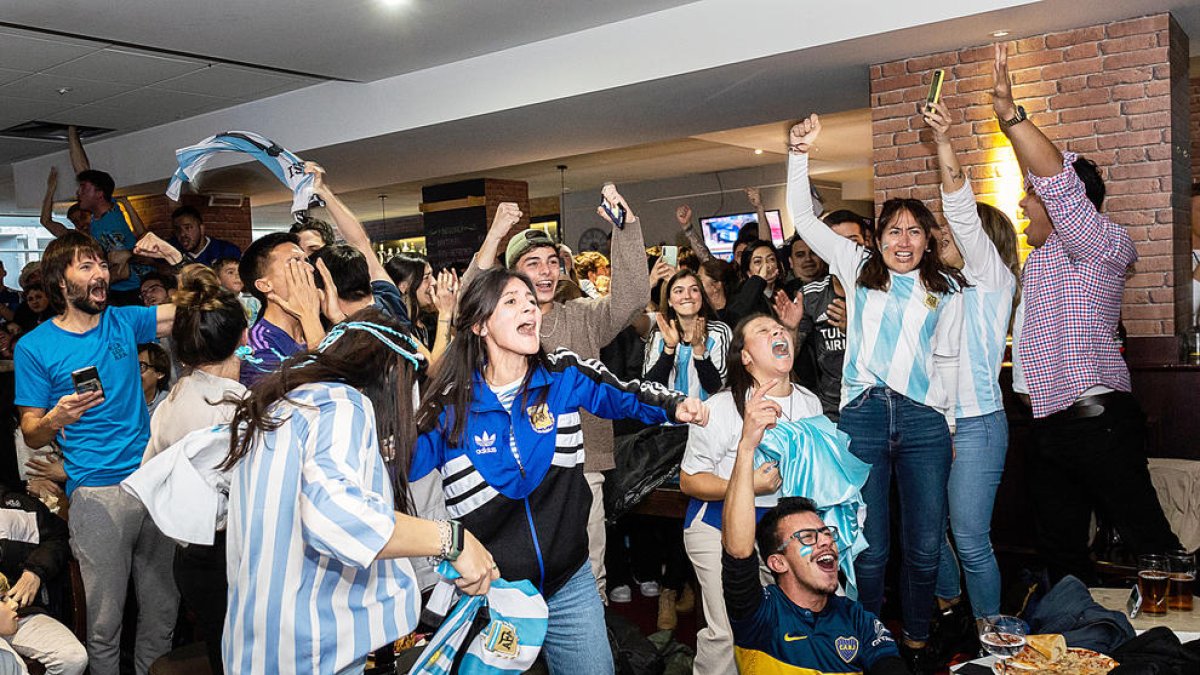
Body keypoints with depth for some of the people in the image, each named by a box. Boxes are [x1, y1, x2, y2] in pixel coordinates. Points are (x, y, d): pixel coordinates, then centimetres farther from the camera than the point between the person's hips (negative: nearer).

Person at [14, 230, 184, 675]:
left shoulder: (123, 322, 9)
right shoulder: (35, 347, -1)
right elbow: (31, 436, 0)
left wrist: (174, 257, -4)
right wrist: (57, 417, -21)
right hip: (97, 492, -3)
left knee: (163, 609, 11)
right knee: (105, 623, 3)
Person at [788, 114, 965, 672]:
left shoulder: (947, 288, 12)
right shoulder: (858, 269, 10)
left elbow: (948, 358, 15)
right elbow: (803, 218, 8)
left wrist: (949, 424, 13)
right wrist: (799, 154, 0)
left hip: (924, 420, 1)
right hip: (862, 416, -1)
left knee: (924, 546, 6)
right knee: (869, 547, 3)